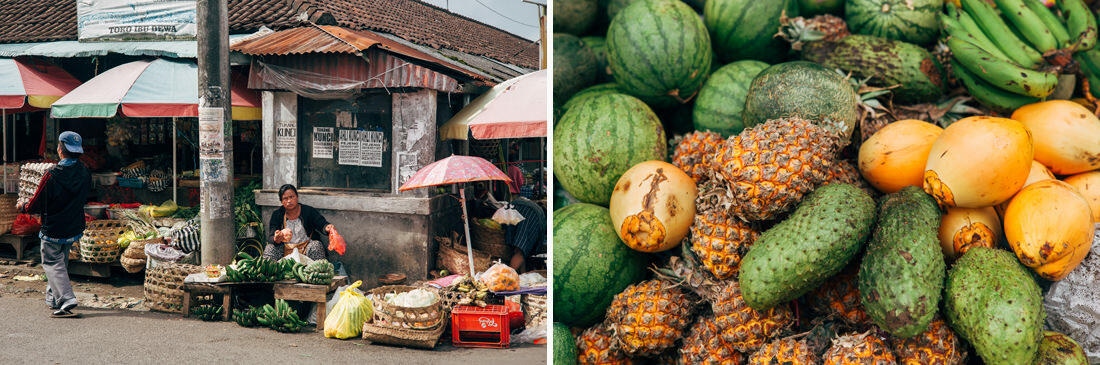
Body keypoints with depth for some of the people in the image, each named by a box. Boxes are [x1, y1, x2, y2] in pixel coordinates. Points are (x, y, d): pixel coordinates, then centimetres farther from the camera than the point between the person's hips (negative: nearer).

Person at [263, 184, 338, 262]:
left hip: (305, 248, -1)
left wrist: (327, 228, -42)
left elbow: (322, 224, -15)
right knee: (269, 248, -24)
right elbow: (270, 238, -7)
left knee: (316, 246, -31)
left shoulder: (309, 211, -2)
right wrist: (276, 239, -34)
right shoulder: (276, 215, 1)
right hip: (286, 249, 1)